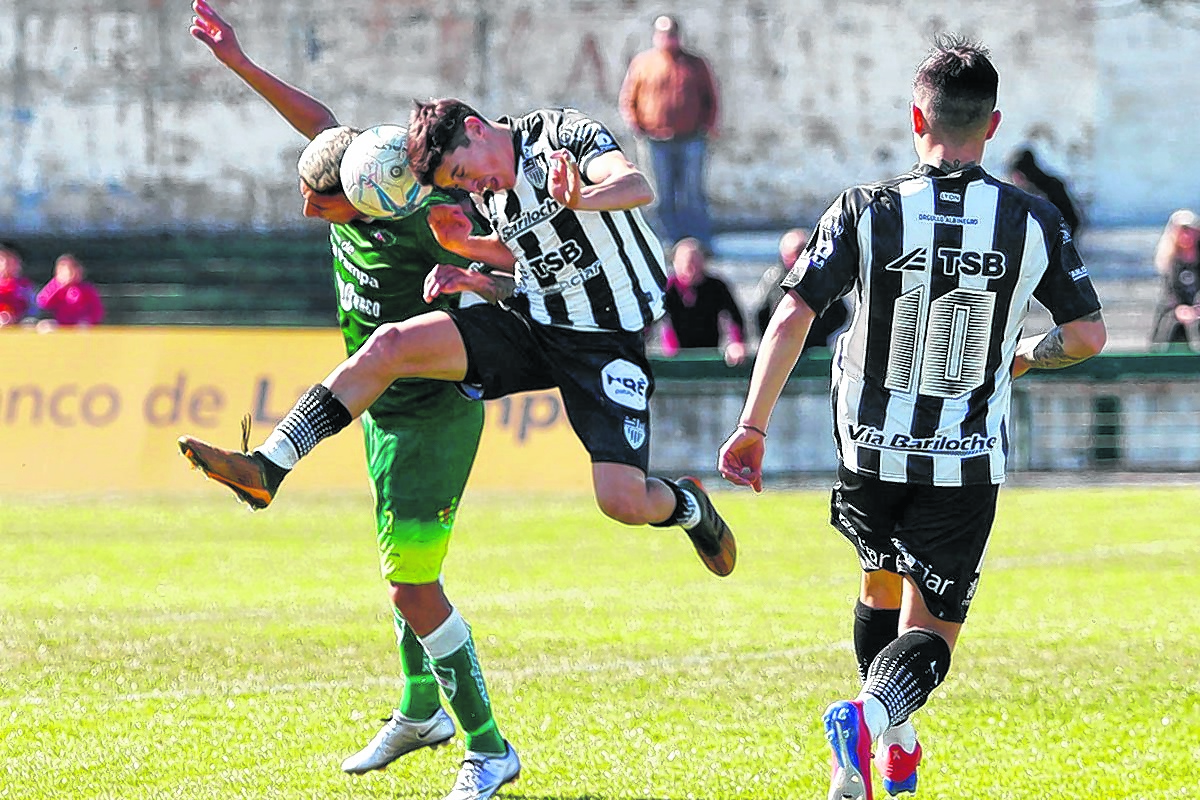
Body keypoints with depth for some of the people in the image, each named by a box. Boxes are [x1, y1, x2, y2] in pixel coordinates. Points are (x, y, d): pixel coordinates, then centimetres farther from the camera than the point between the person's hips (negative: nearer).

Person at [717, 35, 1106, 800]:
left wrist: (753, 426, -5)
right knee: (929, 631, 3)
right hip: (967, 465, -1)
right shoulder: (1035, 222, -6)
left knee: (883, 586, 28)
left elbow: (792, 317, -12)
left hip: (871, 451, 1)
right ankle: (873, 715, -28)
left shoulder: (866, 211, -8)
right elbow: (1087, 335, -1)